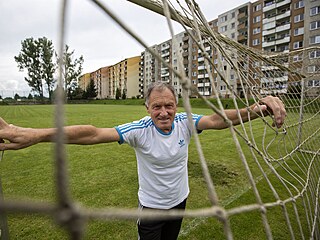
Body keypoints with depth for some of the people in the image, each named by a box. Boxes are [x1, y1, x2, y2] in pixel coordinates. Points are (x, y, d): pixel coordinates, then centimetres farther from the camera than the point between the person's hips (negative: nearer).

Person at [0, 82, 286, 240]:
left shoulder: (185, 122, -17)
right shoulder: (139, 129, -28)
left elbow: (217, 120, -28)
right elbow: (94, 134, -37)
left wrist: (256, 109, -46)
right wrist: (34, 134, -47)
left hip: (180, 200, 4)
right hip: (152, 205, -3)